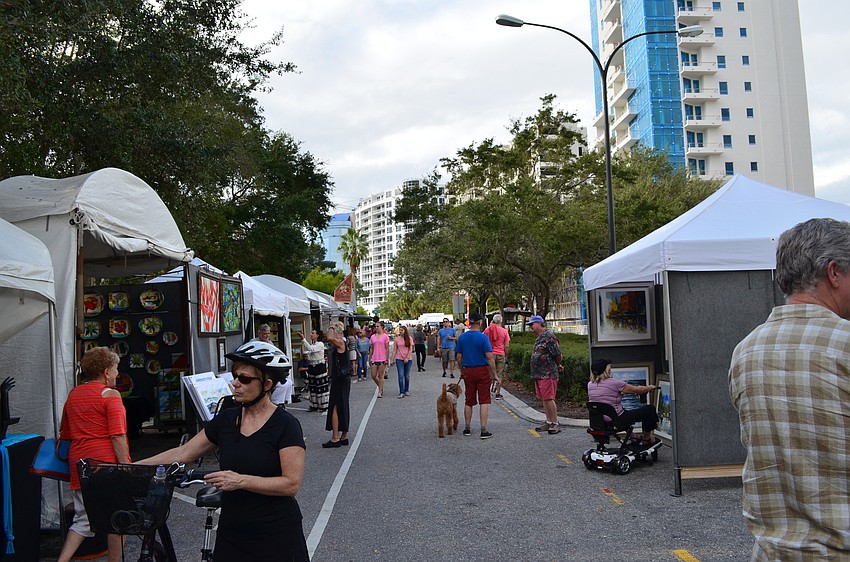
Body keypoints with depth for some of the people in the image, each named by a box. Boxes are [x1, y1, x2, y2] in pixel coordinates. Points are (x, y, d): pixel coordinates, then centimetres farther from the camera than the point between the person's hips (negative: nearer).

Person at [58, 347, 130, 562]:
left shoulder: (72, 395, 14)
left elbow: (65, 435, 24)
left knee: (83, 520, 12)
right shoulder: (110, 395, -9)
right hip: (108, 462, -6)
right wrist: (126, 468, -15)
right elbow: (117, 435, -16)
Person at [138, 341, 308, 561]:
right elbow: (182, 454, 8)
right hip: (232, 535, 5)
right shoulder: (226, 419, 3)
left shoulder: (285, 425, -13)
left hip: (276, 537, -5)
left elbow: (292, 483, -18)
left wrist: (241, 481, -25)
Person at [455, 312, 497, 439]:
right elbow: (489, 357, -15)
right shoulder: (483, 337, -12)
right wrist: (494, 374, -8)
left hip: (468, 371, 4)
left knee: (469, 401, 14)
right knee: (484, 401, 0)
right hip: (482, 371, -4)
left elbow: (459, 357, 6)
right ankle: (484, 430, -2)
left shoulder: (462, 337, 2)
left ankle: (467, 428, 21)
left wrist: (462, 372, 19)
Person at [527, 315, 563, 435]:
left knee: (548, 398, -8)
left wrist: (558, 366, 2)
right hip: (539, 374, 10)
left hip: (547, 374, -10)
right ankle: (548, 422, 19)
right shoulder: (539, 338, 16)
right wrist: (558, 366, 21)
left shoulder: (549, 336, -15)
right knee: (544, 399, 12)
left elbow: (558, 355, -16)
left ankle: (555, 424, -2)